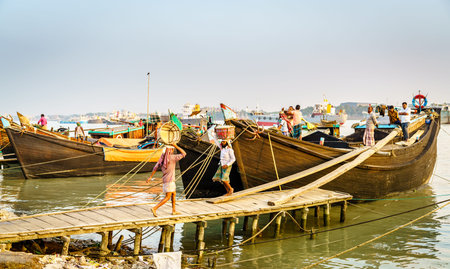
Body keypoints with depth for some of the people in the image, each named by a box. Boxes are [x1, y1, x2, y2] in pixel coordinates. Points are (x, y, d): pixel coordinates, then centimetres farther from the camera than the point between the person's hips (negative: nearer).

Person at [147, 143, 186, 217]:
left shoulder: (162, 157, 7)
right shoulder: (172, 157, -14)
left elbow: (155, 167, 8)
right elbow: (184, 154, -7)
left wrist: (150, 177, 12)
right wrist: (176, 146, -4)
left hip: (165, 180, 8)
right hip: (169, 181, -8)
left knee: (174, 194, 19)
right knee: (167, 197, -6)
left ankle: (174, 211, 22)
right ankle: (154, 208, -16)